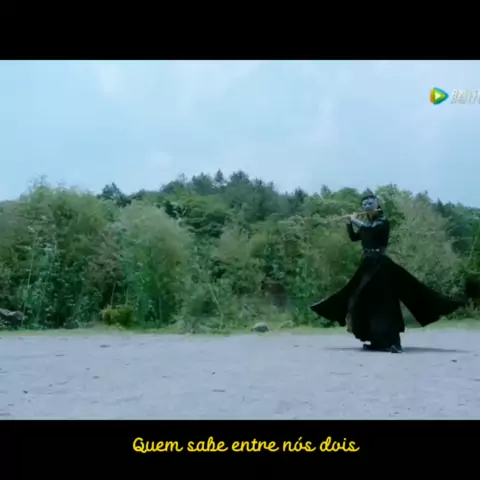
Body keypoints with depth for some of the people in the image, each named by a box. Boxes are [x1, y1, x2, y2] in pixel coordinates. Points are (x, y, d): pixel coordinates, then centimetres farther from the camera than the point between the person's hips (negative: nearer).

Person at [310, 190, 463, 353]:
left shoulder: (383, 221, -7)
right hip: (368, 264, 8)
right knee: (366, 301, 7)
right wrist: (349, 223, 0)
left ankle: (393, 342, -18)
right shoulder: (366, 223, 15)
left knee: (384, 301, -15)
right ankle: (376, 341, 15)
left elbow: (370, 229, -25)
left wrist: (356, 220, -12)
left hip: (381, 264, -8)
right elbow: (353, 237, 13)